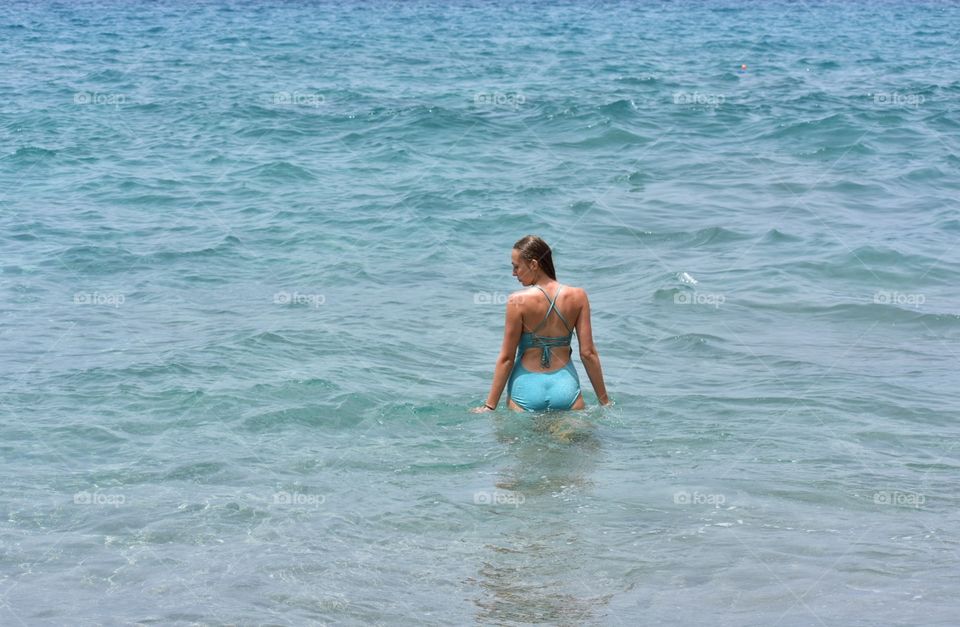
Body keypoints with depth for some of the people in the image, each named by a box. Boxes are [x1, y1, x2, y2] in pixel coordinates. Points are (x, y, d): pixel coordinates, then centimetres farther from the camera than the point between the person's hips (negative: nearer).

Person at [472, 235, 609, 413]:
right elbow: (588, 353, 1)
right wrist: (604, 401, 9)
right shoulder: (578, 297, -1)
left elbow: (506, 358, -5)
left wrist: (490, 405, 3)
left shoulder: (518, 301, -9)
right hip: (565, 386, 2)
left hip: (527, 389, -2)